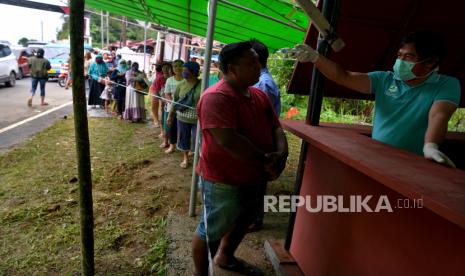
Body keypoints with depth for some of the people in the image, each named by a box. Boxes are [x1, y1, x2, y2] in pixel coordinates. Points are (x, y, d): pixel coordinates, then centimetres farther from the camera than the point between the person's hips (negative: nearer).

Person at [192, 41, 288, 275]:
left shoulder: (259, 96, 5)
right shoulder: (216, 97, -24)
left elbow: (276, 127, 6)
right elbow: (228, 141, -33)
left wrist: (281, 153, -14)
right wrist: (266, 160, -24)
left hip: (253, 178, 9)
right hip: (223, 180, -9)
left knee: (243, 221, 27)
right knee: (212, 229, 11)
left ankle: (225, 257, 53)